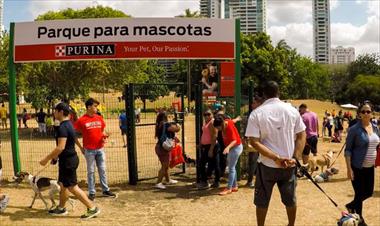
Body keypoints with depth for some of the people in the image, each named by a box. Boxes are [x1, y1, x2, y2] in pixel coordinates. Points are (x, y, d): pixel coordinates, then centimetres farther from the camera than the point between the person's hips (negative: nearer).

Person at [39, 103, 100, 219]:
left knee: (72, 187, -3)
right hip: (69, 158, 10)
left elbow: (61, 147, -29)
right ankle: (61, 208, 34)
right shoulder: (68, 124, 10)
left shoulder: (63, 127, -21)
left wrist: (47, 159, -22)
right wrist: (55, 156, 26)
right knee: (63, 184, 20)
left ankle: (92, 208, 1)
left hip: (68, 161, -10)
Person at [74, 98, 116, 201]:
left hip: (100, 149, 4)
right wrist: (81, 147, -5)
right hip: (89, 150, -4)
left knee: (102, 170, 11)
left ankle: (106, 190, 22)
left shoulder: (99, 118, 6)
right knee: (91, 171, 6)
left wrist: (104, 137, -4)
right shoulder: (81, 120, -9)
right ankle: (91, 192, 16)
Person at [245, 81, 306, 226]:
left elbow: (254, 142, -16)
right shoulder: (292, 110, 0)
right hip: (289, 164, 3)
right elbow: (302, 135, -1)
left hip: (267, 165, -2)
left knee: (262, 201, 14)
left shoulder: (256, 113, -9)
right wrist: (296, 158, -6)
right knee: (290, 199, 19)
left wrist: (275, 158, -19)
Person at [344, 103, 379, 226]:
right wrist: (349, 169, -17)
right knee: (359, 194, 4)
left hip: (370, 167, 6)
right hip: (357, 168, -6)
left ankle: (351, 205, 40)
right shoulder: (354, 129, -13)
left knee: (369, 192, 15)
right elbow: (348, 150, -13)